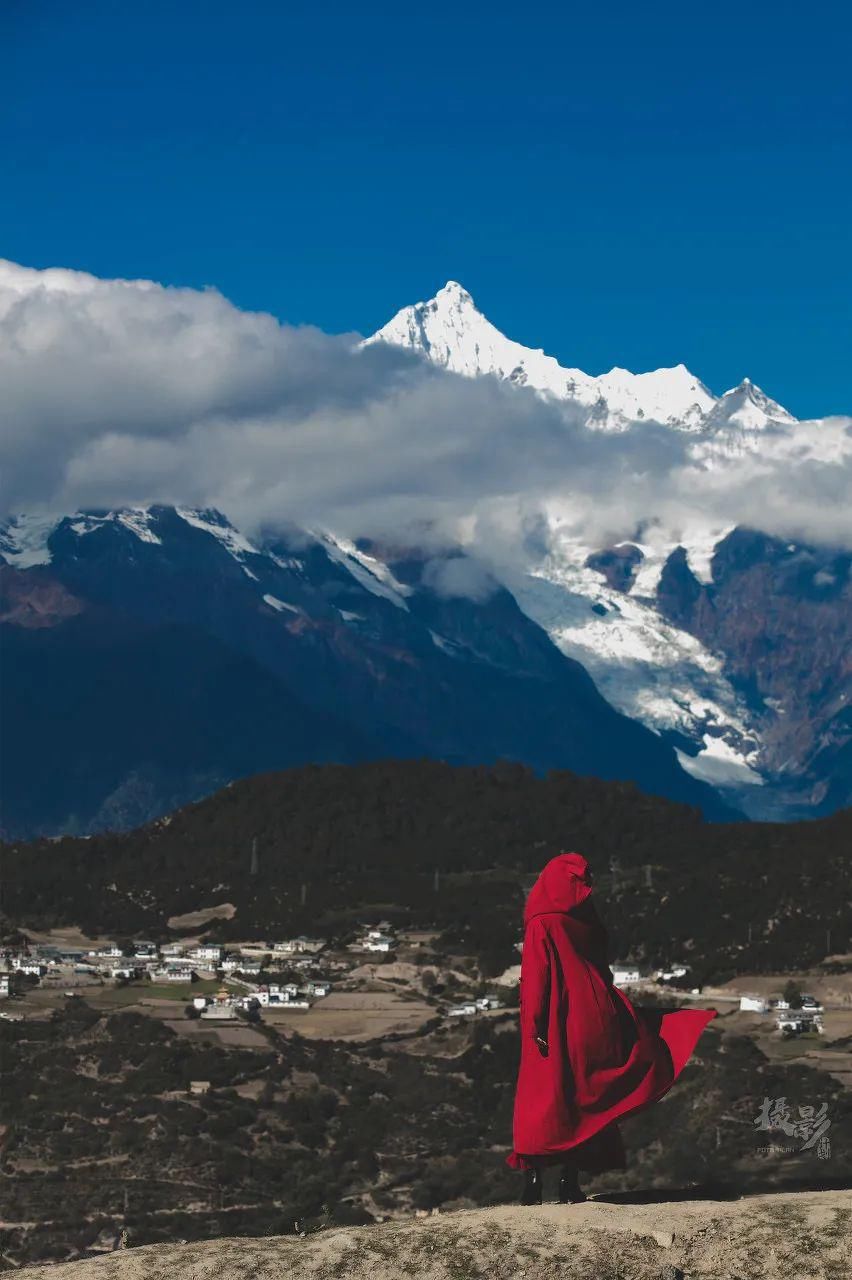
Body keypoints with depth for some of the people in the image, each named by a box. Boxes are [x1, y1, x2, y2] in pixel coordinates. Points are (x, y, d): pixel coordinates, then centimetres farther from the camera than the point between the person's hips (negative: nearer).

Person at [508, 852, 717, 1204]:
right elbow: (534, 981, -12)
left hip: (588, 1027, 8)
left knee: (578, 1105, 5)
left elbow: (600, 980, 21)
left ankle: (570, 1182, 8)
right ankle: (533, 1181, -7)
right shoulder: (543, 927, -6)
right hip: (557, 1032, -8)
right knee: (548, 1103, -8)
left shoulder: (584, 926, 17)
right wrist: (537, 1030, -18)